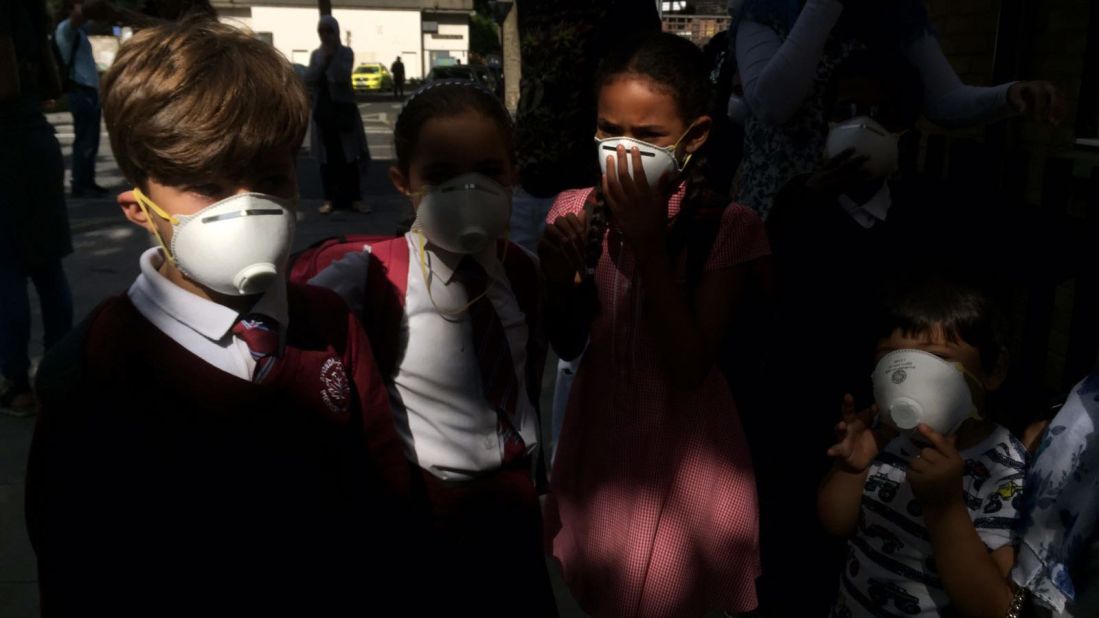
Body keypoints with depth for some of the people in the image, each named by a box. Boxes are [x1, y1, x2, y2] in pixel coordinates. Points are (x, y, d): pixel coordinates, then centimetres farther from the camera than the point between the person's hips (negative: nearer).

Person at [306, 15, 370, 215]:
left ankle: (355, 198, 3)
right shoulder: (315, 54, 10)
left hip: (343, 108, -3)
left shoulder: (346, 52, 0)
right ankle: (330, 199, 10)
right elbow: (309, 79, -3)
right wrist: (324, 59, -10)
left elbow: (342, 76, -16)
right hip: (322, 110, 3)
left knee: (349, 155, -2)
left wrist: (332, 56, -15)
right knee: (327, 157, 4)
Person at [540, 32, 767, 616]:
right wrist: (558, 282, -21)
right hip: (596, 430, 4)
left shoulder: (728, 226, -17)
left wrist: (650, 245, -29)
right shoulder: (577, 211, -7)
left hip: (683, 446, -3)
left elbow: (688, 368, -22)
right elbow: (568, 346, 0)